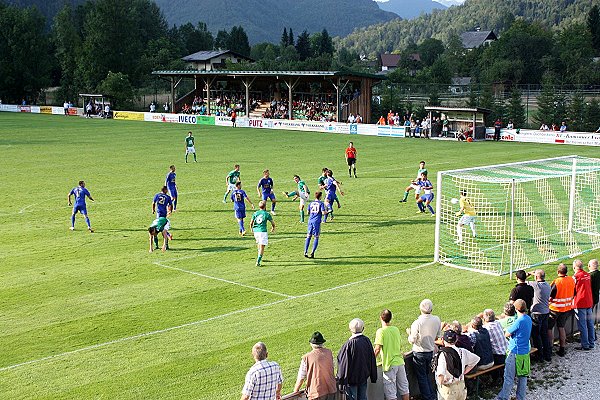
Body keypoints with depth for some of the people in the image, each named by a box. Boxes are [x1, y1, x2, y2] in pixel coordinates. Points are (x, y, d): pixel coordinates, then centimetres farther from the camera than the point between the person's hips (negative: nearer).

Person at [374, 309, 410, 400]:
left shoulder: (381, 331, -13)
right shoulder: (396, 329, 6)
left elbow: (377, 349, -18)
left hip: (389, 364, -6)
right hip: (400, 362, 6)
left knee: (390, 392, 0)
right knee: (404, 388, 16)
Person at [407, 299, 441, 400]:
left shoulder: (417, 323, -23)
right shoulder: (437, 320, -8)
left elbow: (412, 340, -17)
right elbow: (438, 336, 4)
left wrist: (409, 333, 2)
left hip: (419, 353, -5)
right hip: (431, 351, 5)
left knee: (422, 377, 8)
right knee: (427, 375, 21)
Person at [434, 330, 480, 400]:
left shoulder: (443, 354, -20)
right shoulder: (462, 352, -3)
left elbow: (440, 374, -30)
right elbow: (476, 359, 13)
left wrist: (440, 383, -12)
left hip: (447, 388, -5)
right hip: (461, 386, 5)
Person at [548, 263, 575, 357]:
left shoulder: (556, 282, -23)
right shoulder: (571, 280, -5)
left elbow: (550, 297, -18)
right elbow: (573, 295, 7)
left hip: (555, 309, -6)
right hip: (567, 308, 6)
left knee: (549, 328, 7)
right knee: (561, 327, 16)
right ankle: (562, 349, 20)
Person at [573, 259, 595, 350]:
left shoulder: (576, 276, -13)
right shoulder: (588, 275, 6)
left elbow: (573, 291, -6)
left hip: (580, 303, -7)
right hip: (589, 302, 7)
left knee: (582, 326, -2)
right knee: (590, 324, 13)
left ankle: (585, 345, 0)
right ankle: (591, 343, 20)